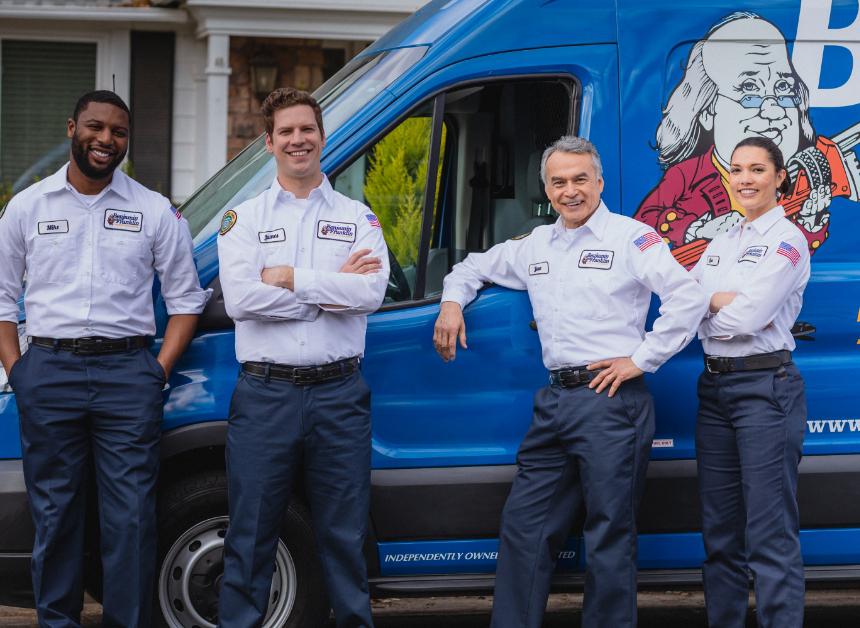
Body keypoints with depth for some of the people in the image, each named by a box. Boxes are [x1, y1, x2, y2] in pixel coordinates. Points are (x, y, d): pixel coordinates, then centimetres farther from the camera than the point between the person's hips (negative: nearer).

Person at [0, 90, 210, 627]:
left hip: (127, 374, -1)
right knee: (55, 512, 5)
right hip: (49, 371, 1)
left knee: (132, 516, -4)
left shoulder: (156, 212, 7)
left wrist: (159, 371, -1)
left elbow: (186, 298, 10)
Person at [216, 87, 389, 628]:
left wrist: (289, 278, -12)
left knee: (345, 536, 8)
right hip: (265, 395, -1)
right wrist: (334, 288, -9)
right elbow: (239, 299, -10)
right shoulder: (244, 219, 7)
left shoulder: (358, 219, 9)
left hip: (339, 394, 1)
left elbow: (372, 292, -9)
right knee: (251, 538, 3)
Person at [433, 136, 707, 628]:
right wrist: (452, 301, 15)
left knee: (610, 536, -2)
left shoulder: (631, 237, -3)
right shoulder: (535, 245, 17)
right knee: (524, 526, 8)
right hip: (555, 402, 7)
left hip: (610, 400, -7)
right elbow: (475, 267, 35)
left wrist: (641, 359, -13)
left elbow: (689, 298, -13)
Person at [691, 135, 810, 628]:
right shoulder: (721, 245, 16)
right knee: (721, 531, 11)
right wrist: (727, 301, -7)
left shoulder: (786, 240, -6)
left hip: (766, 387, -8)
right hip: (715, 386, 8)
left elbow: (750, 316, -16)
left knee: (770, 536, -9)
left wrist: (708, 303, 0)